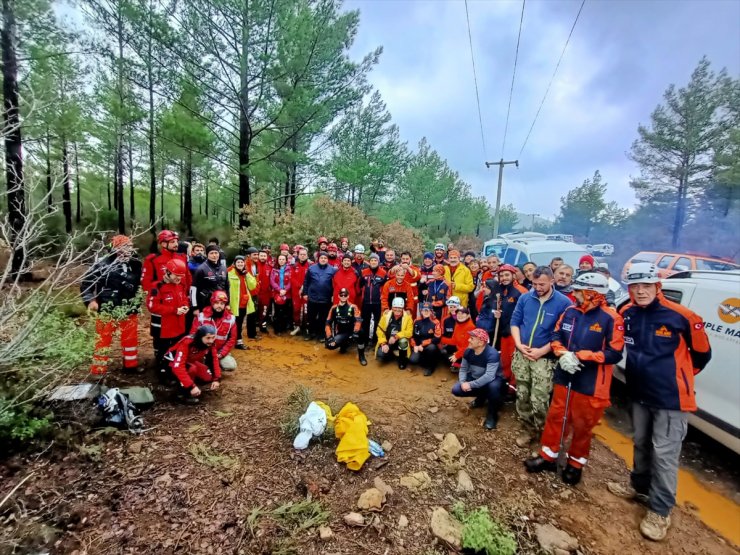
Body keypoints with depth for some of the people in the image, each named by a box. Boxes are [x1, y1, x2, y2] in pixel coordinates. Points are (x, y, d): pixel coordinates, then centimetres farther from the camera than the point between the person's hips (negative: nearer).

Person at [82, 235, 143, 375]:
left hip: (129, 310, 5)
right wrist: (90, 300, -14)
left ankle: (131, 364, 32)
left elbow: (140, 284, 17)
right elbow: (86, 282, -5)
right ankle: (98, 371, 17)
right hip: (107, 310, -5)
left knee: (131, 338, 15)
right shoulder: (102, 264, -11)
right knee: (103, 340, 4)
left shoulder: (135, 264, 4)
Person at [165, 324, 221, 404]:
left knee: (209, 378, -13)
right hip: (173, 363, -5)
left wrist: (217, 379, -18)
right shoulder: (186, 343, -37)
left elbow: (214, 359, -8)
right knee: (192, 369, -35)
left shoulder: (210, 343, -19)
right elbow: (178, 367, -41)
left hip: (191, 361, 6)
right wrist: (191, 386, -43)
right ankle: (184, 393, -13)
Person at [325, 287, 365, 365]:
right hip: (341, 333, 3)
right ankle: (344, 345, 14)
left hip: (351, 332, -3)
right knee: (330, 345, -23)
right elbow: (328, 323, -1)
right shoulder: (334, 308, 0)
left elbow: (358, 321, -21)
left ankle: (361, 355, -15)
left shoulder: (353, 307, -8)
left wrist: (355, 334, -35)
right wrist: (329, 338, -13)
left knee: (360, 332, -37)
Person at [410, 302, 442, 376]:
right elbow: (412, 335, 8)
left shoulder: (435, 322, -11)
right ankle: (424, 363, 13)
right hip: (418, 346, 2)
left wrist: (423, 344, -18)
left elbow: (437, 339, -16)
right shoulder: (417, 321, 1)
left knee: (431, 347, -38)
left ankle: (430, 366, -10)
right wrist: (415, 346, -8)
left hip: (430, 346, -2)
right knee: (413, 360, -24)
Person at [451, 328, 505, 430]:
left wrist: (470, 385, -38)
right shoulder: (468, 351, -11)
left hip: (493, 380, -6)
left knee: (493, 386, -41)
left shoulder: (492, 354, -31)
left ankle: (492, 414, -13)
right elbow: (463, 368, -4)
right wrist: (462, 382, -24)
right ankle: (481, 397, 16)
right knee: (456, 390, -12)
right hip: (475, 378, 6)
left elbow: (489, 376, -40)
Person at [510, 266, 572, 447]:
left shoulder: (563, 303, -9)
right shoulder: (525, 298, 2)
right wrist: (519, 344, -6)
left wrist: (542, 351, -13)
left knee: (538, 400, -5)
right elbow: (514, 322, 8)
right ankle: (529, 429, 31)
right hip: (521, 354, 4)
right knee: (522, 396, 12)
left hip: (545, 358, -4)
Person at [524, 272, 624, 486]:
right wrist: (563, 354, -10)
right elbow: (556, 336, 9)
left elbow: (614, 354, -17)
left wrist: (581, 357, -20)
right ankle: (548, 457, 31)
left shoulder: (611, 318, -15)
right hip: (564, 377, 5)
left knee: (582, 426, 12)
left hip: (590, 384, -5)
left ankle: (575, 464, 33)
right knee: (555, 417, 15)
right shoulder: (570, 312, 1)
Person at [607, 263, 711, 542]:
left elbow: (702, 353, -3)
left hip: (671, 397, -5)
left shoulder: (681, 316, -18)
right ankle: (639, 485, 41)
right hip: (639, 393, 5)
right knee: (641, 444, 21)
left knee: (664, 454, 3)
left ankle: (660, 511, 18)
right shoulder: (626, 315, -5)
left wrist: (678, 376, 9)